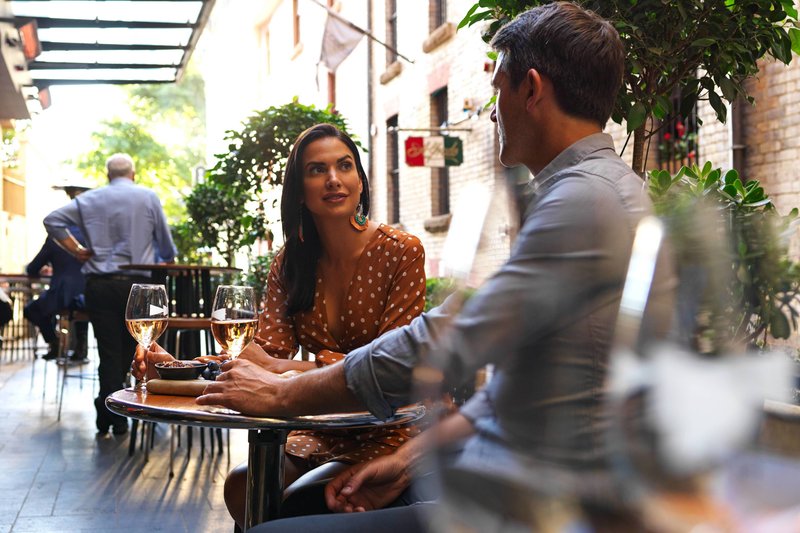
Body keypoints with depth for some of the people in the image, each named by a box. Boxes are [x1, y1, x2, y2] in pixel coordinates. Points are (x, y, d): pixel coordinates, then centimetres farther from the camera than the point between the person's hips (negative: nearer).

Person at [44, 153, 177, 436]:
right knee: (130, 349, 8)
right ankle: (114, 415, 5)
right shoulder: (148, 197, 3)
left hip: (98, 283, 1)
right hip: (136, 283, -1)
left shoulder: (89, 199, 8)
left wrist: (75, 249, 8)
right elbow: (165, 243, 8)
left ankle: (109, 417, 3)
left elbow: (53, 220, 3)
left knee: (109, 351, 3)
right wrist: (168, 264, 26)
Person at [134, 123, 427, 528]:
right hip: (319, 434, 5)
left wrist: (305, 369, -29)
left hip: (384, 437, -4)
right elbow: (268, 348, -5)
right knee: (242, 484, -19)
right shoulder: (290, 262, 6)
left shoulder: (400, 251, -10)